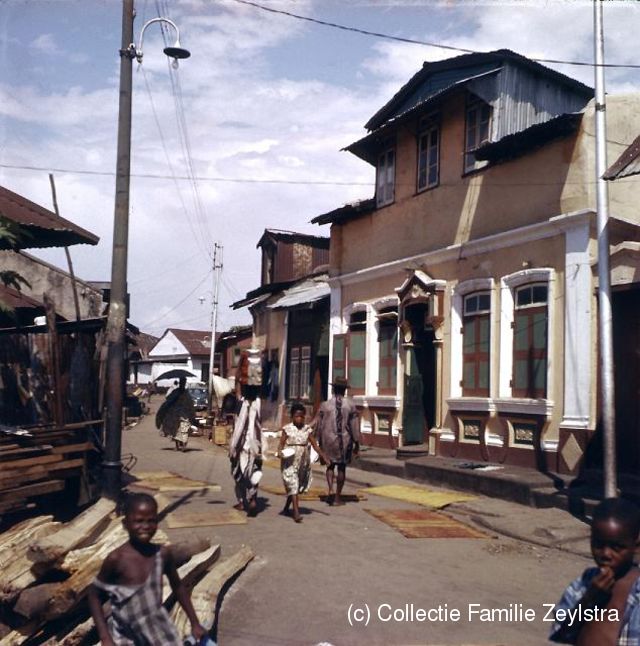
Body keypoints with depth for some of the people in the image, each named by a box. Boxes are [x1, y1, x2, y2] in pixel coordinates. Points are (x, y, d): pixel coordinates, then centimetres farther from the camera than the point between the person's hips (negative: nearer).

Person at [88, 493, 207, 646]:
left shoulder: (163, 554, -8)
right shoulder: (116, 559, -18)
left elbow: (178, 587, 8)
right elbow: (94, 595, -8)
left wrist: (195, 623, 11)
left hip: (159, 631, 3)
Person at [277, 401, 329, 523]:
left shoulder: (307, 429, 4)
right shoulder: (287, 429, -5)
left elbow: (315, 445, 6)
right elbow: (281, 444, -5)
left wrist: (324, 457, 0)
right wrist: (280, 452, -26)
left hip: (303, 462, 4)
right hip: (290, 462, -4)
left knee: (299, 486, 13)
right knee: (293, 485, -10)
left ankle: (286, 508, 32)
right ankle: (296, 512, -12)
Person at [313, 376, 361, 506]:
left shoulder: (325, 405, -2)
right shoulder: (350, 405, -4)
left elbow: (318, 425, 2)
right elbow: (355, 426, -4)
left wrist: (319, 442, 12)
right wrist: (357, 444, 3)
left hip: (328, 439, 1)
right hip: (345, 440, 0)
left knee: (330, 465, 17)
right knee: (342, 467, 10)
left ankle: (330, 489, -4)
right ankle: (338, 497, 13)